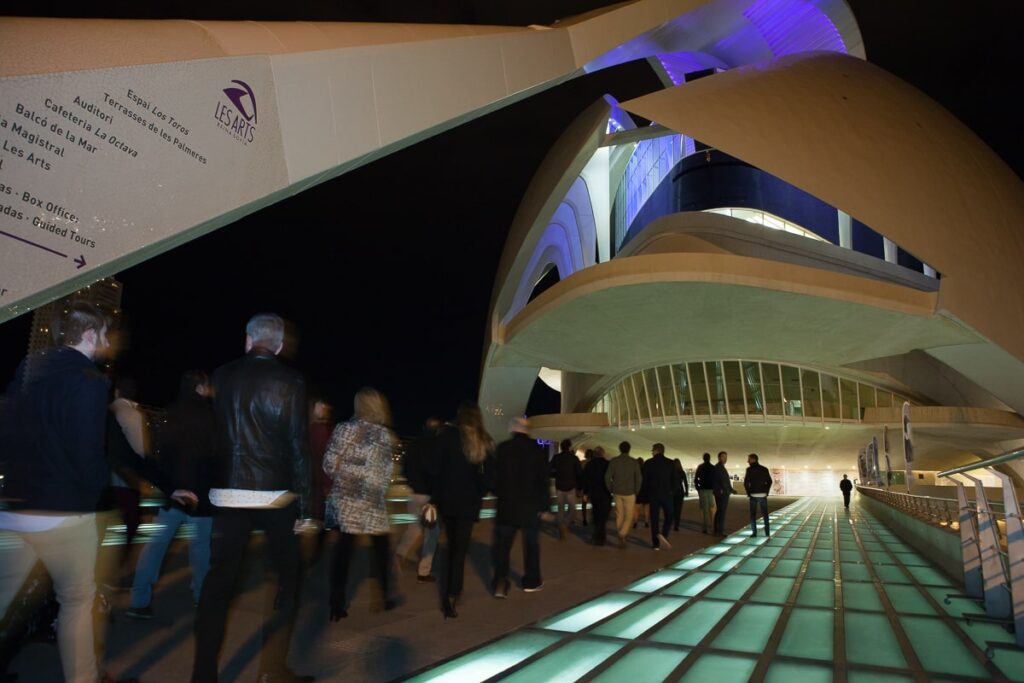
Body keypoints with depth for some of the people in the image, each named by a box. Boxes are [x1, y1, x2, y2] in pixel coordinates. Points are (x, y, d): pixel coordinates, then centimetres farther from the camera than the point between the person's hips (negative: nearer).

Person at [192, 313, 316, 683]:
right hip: (275, 495, -3)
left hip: (227, 493, 3)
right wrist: (305, 507, -6)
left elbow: (211, 436, 9)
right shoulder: (289, 381, -7)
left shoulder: (222, 376, 3)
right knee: (286, 579, 11)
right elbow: (298, 446, -9)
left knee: (218, 582, 11)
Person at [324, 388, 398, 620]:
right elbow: (381, 477, -10)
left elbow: (329, 465, -4)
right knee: (380, 550, 15)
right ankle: (385, 597, 27)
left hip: (343, 501, 3)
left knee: (343, 551, 8)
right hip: (370, 504, -2)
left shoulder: (342, 428, 0)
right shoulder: (384, 435, -7)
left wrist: (345, 470, 12)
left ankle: (337, 605, 9)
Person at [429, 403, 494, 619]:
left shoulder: (448, 435, -6)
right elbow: (488, 475, -3)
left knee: (451, 546, 18)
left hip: (447, 499, 0)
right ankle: (451, 597, -6)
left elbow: (436, 468, -7)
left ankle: (452, 591, 27)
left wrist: (434, 495, 0)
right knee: (460, 549, 4)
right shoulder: (485, 442, -1)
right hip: (470, 502, 0)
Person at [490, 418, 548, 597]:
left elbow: (495, 475, -2)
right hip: (531, 506, 1)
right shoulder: (538, 450, -2)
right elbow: (543, 480, -1)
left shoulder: (503, 448, -5)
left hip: (507, 504, -1)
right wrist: (543, 505, 4)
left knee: (502, 545, 4)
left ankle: (500, 584, -4)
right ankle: (531, 582, 22)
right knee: (531, 544, 14)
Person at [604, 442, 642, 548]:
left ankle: (621, 538, 14)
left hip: (617, 492, 2)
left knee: (619, 515, 11)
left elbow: (607, 477, -7)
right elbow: (639, 478, -7)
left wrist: (611, 490, 5)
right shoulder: (633, 462, -5)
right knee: (629, 516, 4)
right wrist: (636, 491, 5)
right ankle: (622, 535, -14)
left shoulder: (614, 461, -2)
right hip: (629, 493, -2)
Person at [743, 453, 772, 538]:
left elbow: (746, 483, -11)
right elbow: (769, 481, 6)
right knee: (765, 514, 8)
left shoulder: (749, 469, -7)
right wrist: (766, 492, 10)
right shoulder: (764, 469, 5)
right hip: (763, 495, 3)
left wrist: (748, 493, 2)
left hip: (753, 495, -3)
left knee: (753, 514, 7)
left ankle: (754, 532, 3)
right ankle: (767, 533, 5)